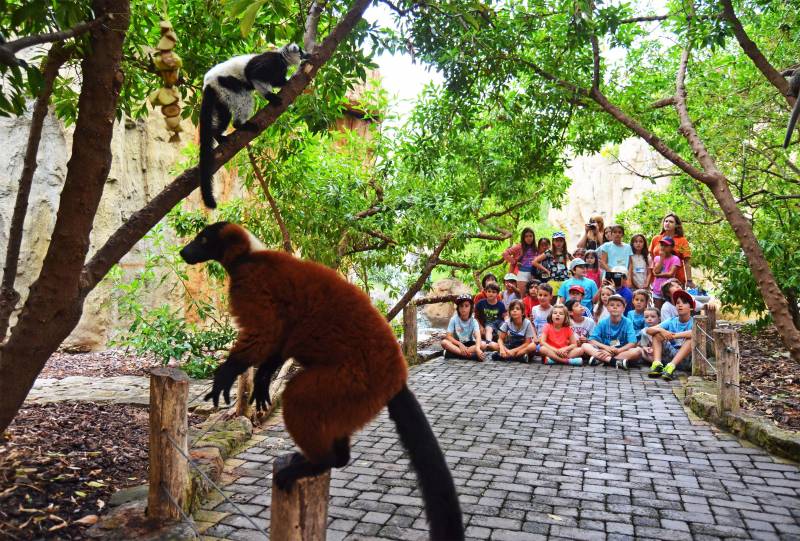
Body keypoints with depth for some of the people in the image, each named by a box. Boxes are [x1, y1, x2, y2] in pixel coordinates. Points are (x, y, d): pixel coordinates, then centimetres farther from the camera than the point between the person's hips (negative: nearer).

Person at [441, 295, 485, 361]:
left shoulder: (473, 321, -11)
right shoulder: (454, 319, -10)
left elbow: (478, 336, -27)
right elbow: (448, 336, -14)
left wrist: (477, 348, -48)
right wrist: (460, 344, -31)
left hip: (469, 344, 0)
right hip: (457, 344, 0)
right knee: (444, 342, -30)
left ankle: (455, 352, -30)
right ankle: (469, 355, -38)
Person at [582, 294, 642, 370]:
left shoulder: (627, 323, -3)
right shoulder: (602, 323, 1)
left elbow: (632, 343, -12)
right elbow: (591, 340, -5)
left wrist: (618, 350, -27)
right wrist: (606, 347, -22)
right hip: (604, 351, 1)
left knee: (638, 351, -30)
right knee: (585, 346, -20)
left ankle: (599, 359, -31)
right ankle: (616, 362, -36)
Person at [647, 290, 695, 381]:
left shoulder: (694, 322, -4)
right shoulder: (671, 321, 5)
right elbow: (649, 330, -4)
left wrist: (674, 335, -29)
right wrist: (661, 330, -25)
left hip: (687, 357, -3)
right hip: (671, 354, 3)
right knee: (657, 333, -7)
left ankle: (671, 366, -37)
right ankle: (657, 363, -27)